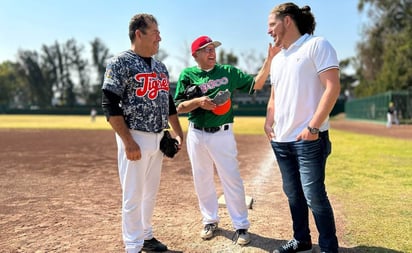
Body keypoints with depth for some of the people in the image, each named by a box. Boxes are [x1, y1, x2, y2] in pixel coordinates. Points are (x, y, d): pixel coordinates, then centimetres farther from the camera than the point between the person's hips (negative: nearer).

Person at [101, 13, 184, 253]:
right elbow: (110, 105, -16)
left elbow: (168, 102, 20)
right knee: (133, 195, 0)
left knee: (151, 192, 16)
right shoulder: (120, 63, -10)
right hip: (135, 138, -7)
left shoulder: (160, 67, 13)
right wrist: (128, 142, -21)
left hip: (158, 139, 8)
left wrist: (178, 133, 15)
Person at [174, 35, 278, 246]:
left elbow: (256, 84, -3)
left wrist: (269, 59, -13)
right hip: (196, 135, 1)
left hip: (222, 134, -1)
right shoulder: (187, 74, 2)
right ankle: (210, 220, 29)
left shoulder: (228, 72, 3)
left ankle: (241, 226, 12)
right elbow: (178, 108, -1)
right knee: (202, 180, 12)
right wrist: (198, 101, -19)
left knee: (232, 179, 0)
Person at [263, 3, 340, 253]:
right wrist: (268, 124, 8)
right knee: (293, 193, 15)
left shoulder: (317, 45, -6)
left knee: (314, 195, -6)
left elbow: (333, 87, -15)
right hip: (281, 140, 8)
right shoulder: (277, 59, 17)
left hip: (309, 139, -8)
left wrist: (313, 127, -19)